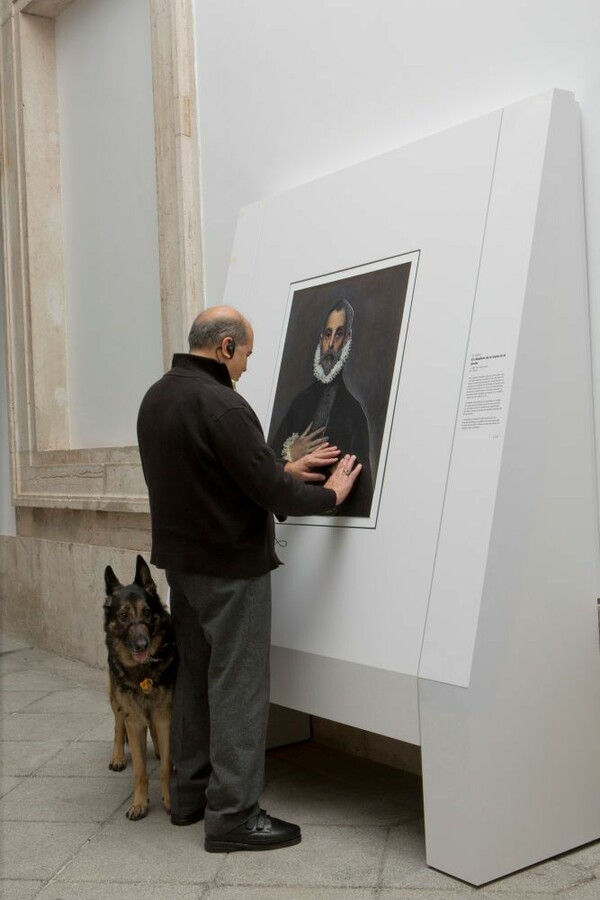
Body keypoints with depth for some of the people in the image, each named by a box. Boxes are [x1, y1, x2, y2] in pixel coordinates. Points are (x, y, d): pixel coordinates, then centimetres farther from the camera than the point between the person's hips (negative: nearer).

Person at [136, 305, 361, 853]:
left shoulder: (157, 397, 8)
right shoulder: (219, 404, -22)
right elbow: (270, 492, -22)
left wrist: (286, 470, 16)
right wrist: (330, 494, -5)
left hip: (181, 561, 9)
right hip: (231, 567, -9)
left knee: (195, 675, 17)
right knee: (238, 685, -1)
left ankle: (189, 794, 29)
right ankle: (232, 815, 7)